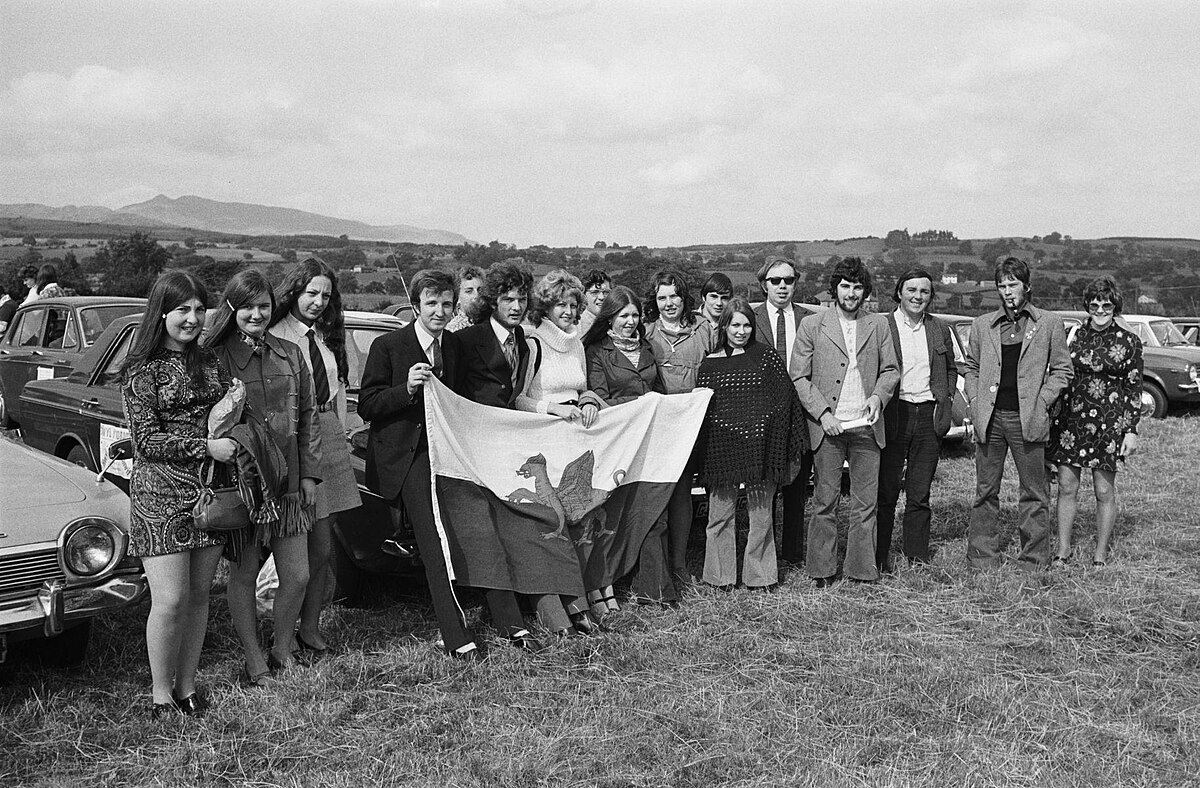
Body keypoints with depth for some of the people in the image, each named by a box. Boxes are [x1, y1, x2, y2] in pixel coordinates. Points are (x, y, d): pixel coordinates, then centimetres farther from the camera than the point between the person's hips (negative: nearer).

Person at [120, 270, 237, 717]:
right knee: (170, 601, -6)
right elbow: (146, 439, -12)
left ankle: (187, 687, 21)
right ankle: (161, 696, 10)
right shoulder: (142, 370, -5)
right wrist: (206, 448, -18)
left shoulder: (209, 363, 12)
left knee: (199, 596, 10)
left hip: (210, 489, 6)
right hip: (160, 492, -5)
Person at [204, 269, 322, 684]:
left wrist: (309, 473, 7)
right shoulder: (215, 358, -5)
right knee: (243, 574, 8)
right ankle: (254, 661, 23)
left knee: (297, 576, 5)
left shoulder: (290, 354, 8)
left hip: (288, 480, 4)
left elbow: (307, 416, 11)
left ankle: (282, 652, 26)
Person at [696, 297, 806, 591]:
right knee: (720, 513, 4)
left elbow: (785, 398, 4)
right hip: (721, 446, 0)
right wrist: (703, 451, -2)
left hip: (760, 443, 0)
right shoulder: (710, 364, 5)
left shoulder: (766, 356, 4)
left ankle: (759, 574, 20)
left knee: (761, 511, 7)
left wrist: (786, 445, 0)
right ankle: (721, 575, 16)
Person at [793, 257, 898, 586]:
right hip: (828, 426, -2)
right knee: (825, 501, 2)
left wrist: (878, 396, -5)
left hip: (866, 426, 2)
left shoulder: (878, 324, 11)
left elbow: (890, 369, 15)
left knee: (865, 502, 5)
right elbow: (799, 377, 0)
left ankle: (862, 568, 15)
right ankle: (822, 570, 12)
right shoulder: (812, 325, 2)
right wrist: (822, 413, -10)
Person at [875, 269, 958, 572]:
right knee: (886, 492, 1)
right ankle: (880, 558, 10)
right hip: (893, 417, -3)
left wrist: (945, 399, 9)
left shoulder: (940, 330, 12)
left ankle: (918, 557, 16)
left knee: (920, 494, 8)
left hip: (929, 417, 3)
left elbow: (951, 370, 22)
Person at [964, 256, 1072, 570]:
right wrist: (975, 403, 4)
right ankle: (982, 561, 13)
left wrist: (1041, 402, -6)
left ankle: (1033, 562, 13)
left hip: (1028, 420, -2)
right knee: (985, 491, 5)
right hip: (989, 418, 2)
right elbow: (971, 368, 17)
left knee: (1034, 493, 4)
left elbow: (1062, 370, 6)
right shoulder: (982, 324, 12)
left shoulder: (1049, 323, 5)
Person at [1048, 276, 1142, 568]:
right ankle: (1063, 551, 13)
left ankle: (1100, 555, 15)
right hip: (1071, 418, 3)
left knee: (1105, 491, 4)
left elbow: (1135, 389, 0)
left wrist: (1132, 430, -5)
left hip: (1109, 422, -2)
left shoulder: (1128, 341, 0)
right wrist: (1054, 419, 9)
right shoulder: (1077, 335, 7)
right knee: (1066, 486, 3)